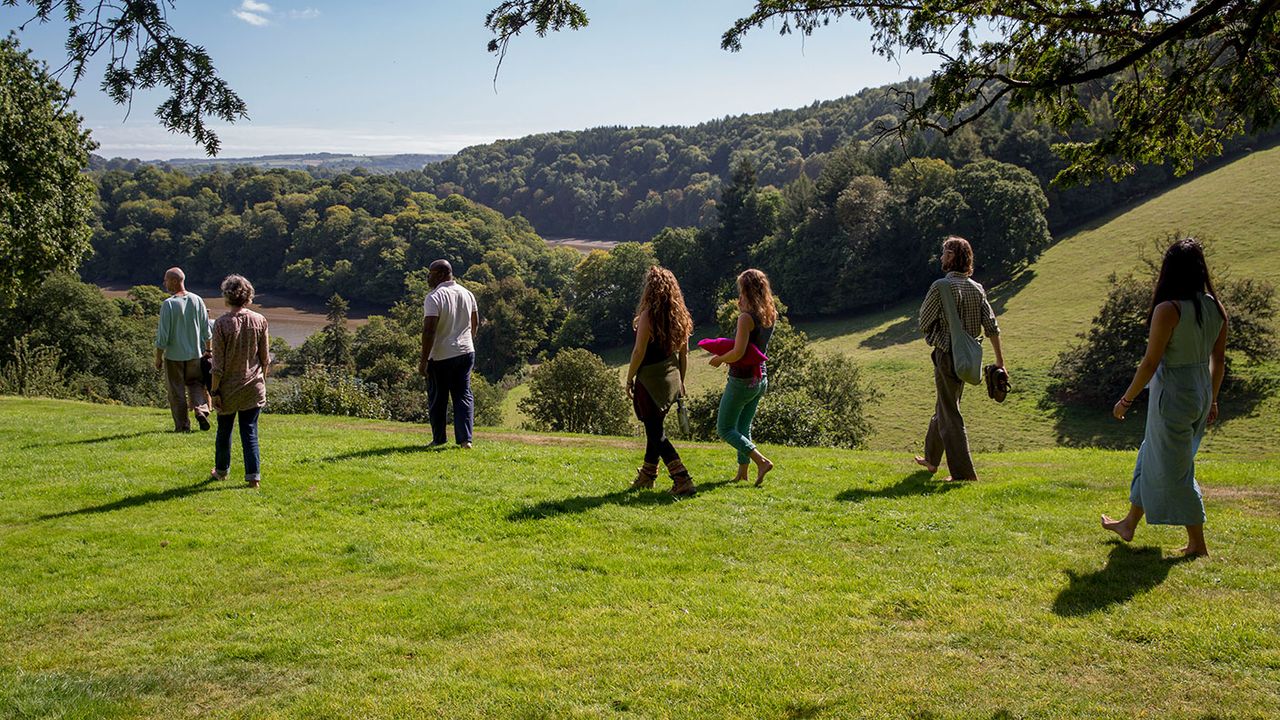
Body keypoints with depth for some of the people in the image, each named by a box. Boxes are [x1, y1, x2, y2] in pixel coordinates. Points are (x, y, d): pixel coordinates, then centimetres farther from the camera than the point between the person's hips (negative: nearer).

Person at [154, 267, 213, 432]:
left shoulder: (168, 304, -15)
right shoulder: (197, 300, -1)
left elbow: (163, 335, -13)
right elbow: (206, 329, 5)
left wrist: (158, 357, -3)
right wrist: (208, 350, 16)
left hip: (174, 356, -4)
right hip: (195, 353, 4)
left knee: (177, 391, 6)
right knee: (195, 383, 20)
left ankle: (183, 425, 10)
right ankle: (201, 410, -3)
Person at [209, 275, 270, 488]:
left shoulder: (222, 323, -13)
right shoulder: (260, 321, -4)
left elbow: (218, 364, -11)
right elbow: (265, 358, 3)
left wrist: (215, 391, -4)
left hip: (229, 387, -2)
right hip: (254, 386, 2)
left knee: (224, 431, 16)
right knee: (250, 432, 6)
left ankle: (221, 470, 31)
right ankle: (253, 475, 1)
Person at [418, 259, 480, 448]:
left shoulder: (434, 297, -15)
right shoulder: (467, 294, 7)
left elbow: (429, 330, -21)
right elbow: (475, 323, 16)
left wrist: (423, 359, -17)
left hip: (440, 356, -6)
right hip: (466, 352, 6)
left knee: (437, 399, 8)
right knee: (463, 395, 7)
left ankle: (439, 438, 16)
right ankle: (465, 438, -2)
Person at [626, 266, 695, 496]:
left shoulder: (648, 316, -15)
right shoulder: (680, 316, 5)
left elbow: (639, 352, -15)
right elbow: (683, 353, 10)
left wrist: (629, 378, -4)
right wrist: (680, 381, 19)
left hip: (650, 380, -7)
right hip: (671, 380, 7)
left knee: (656, 433, -2)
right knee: (655, 427, 20)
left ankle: (683, 480, -10)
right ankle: (647, 476, 32)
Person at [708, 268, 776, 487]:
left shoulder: (747, 318, -21)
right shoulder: (771, 316, 3)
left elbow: (738, 353, -26)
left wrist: (720, 359, -7)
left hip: (742, 380, -8)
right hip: (761, 379, 8)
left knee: (725, 429, 2)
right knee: (743, 427, 20)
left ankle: (761, 461, -10)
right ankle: (742, 471, 22)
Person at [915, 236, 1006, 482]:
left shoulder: (941, 286, -15)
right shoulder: (977, 289, 4)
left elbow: (924, 323, -11)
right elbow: (992, 327, 3)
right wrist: (1000, 360, 7)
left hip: (946, 355, -7)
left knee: (950, 414, -2)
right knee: (943, 408, 21)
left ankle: (964, 472, -3)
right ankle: (931, 458, 35)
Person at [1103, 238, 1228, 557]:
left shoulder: (1168, 309, -20)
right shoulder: (1216, 308, 1)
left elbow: (1150, 363, -18)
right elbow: (1218, 360, 10)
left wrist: (1126, 399, -7)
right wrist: (1212, 399, 22)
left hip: (1173, 393, -8)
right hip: (1201, 393, 8)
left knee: (1175, 470, 5)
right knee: (1152, 457, 21)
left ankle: (1198, 545, 13)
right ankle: (1129, 525, 35)